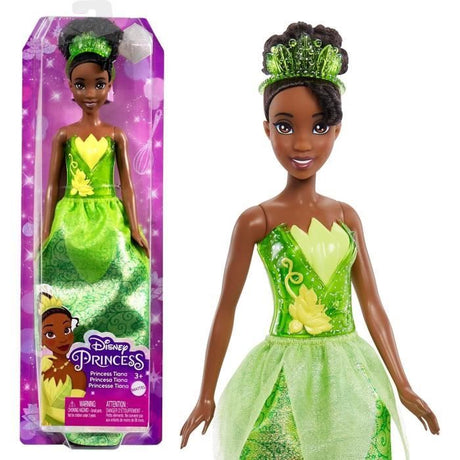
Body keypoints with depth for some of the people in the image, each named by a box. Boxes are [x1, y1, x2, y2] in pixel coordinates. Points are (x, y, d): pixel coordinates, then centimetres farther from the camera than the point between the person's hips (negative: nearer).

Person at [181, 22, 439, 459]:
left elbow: (371, 304, 6)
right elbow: (226, 311, -4)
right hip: (284, 381, -4)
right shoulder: (256, 220, -8)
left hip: (351, 379, 4)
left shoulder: (347, 216, 3)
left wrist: (402, 386, 7)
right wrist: (206, 397, 0)